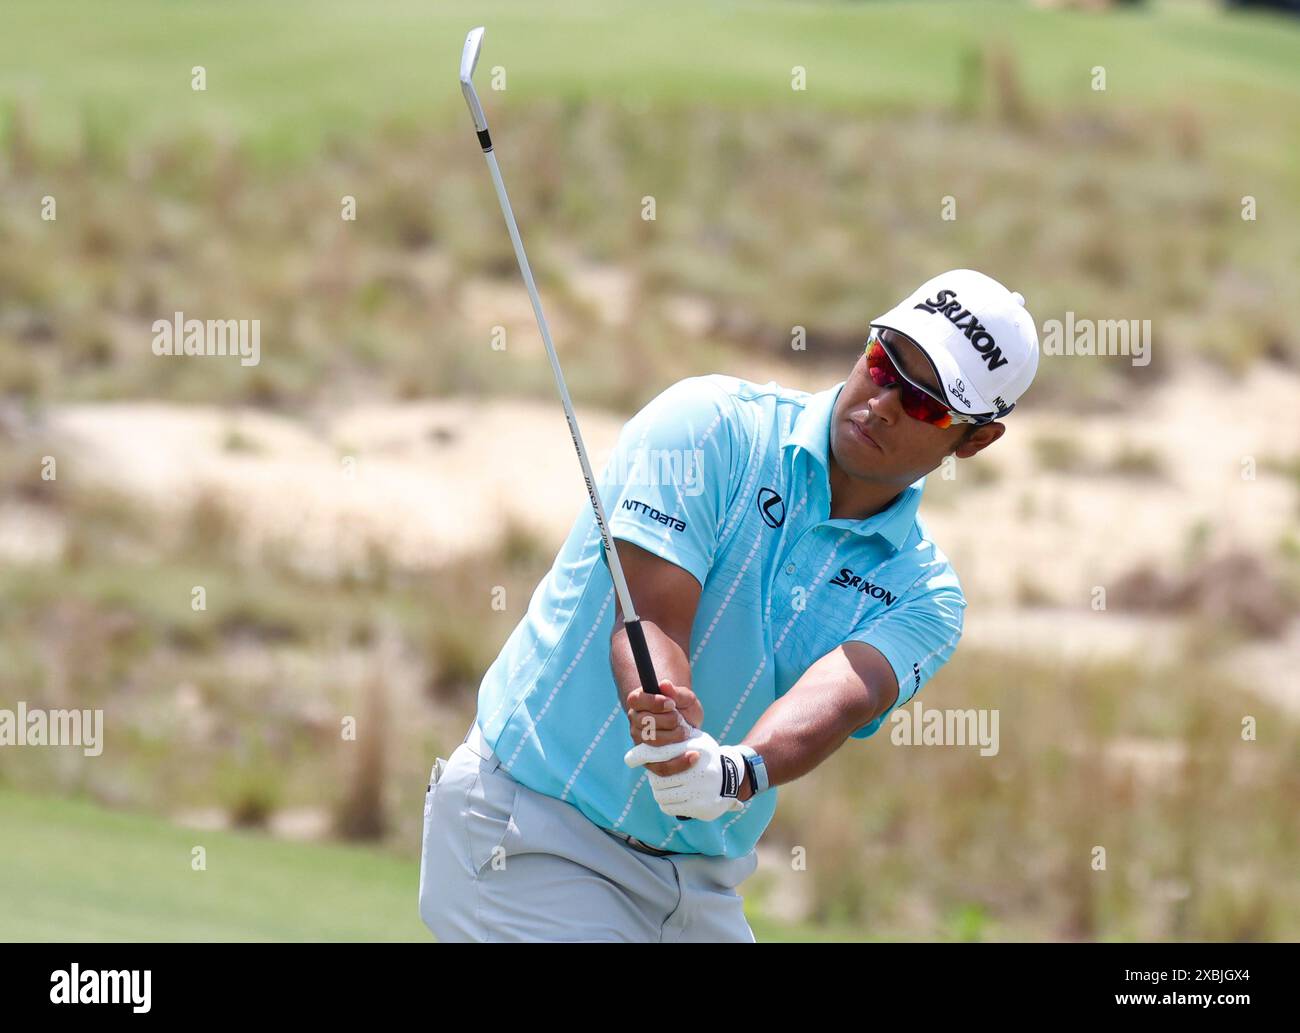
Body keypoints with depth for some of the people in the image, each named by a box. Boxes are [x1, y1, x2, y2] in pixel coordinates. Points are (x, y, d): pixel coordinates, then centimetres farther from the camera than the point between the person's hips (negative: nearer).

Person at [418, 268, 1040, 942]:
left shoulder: (922, 592, 2)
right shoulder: (712, 425, -7)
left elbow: (841, 696, -20)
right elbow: (650, 619, -19)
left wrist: (734, 772, -41)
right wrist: (673, 740, -40)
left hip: (696, 883, 5)